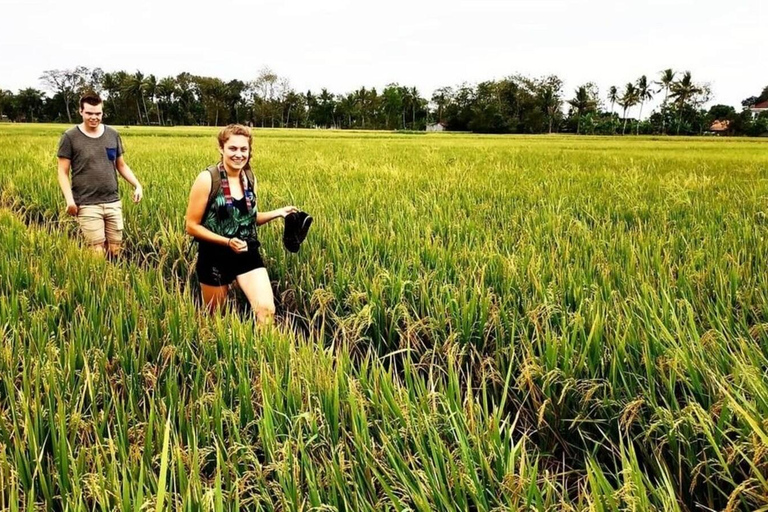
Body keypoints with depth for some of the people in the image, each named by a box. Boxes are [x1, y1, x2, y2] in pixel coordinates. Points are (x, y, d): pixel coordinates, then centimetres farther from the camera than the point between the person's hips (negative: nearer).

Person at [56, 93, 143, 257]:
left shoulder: (113, 134, 7)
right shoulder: (70, 137, -3)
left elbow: (121, 165, 16)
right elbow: (63, 172, -2)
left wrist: (137, 185, 2)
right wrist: (69, 200, -16)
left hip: (113, 202, 4)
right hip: (87, 205, -3)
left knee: (115, 250, 6)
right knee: (97, 253, -6)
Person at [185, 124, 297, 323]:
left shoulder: (249, 178, 2)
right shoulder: (207, 179, -15)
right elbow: (192, 226, -13)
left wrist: (278, 213, 0)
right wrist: (227, 241, -23)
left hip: (247, 254, 4)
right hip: (215, 258, -3)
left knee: (267, 310, -13)